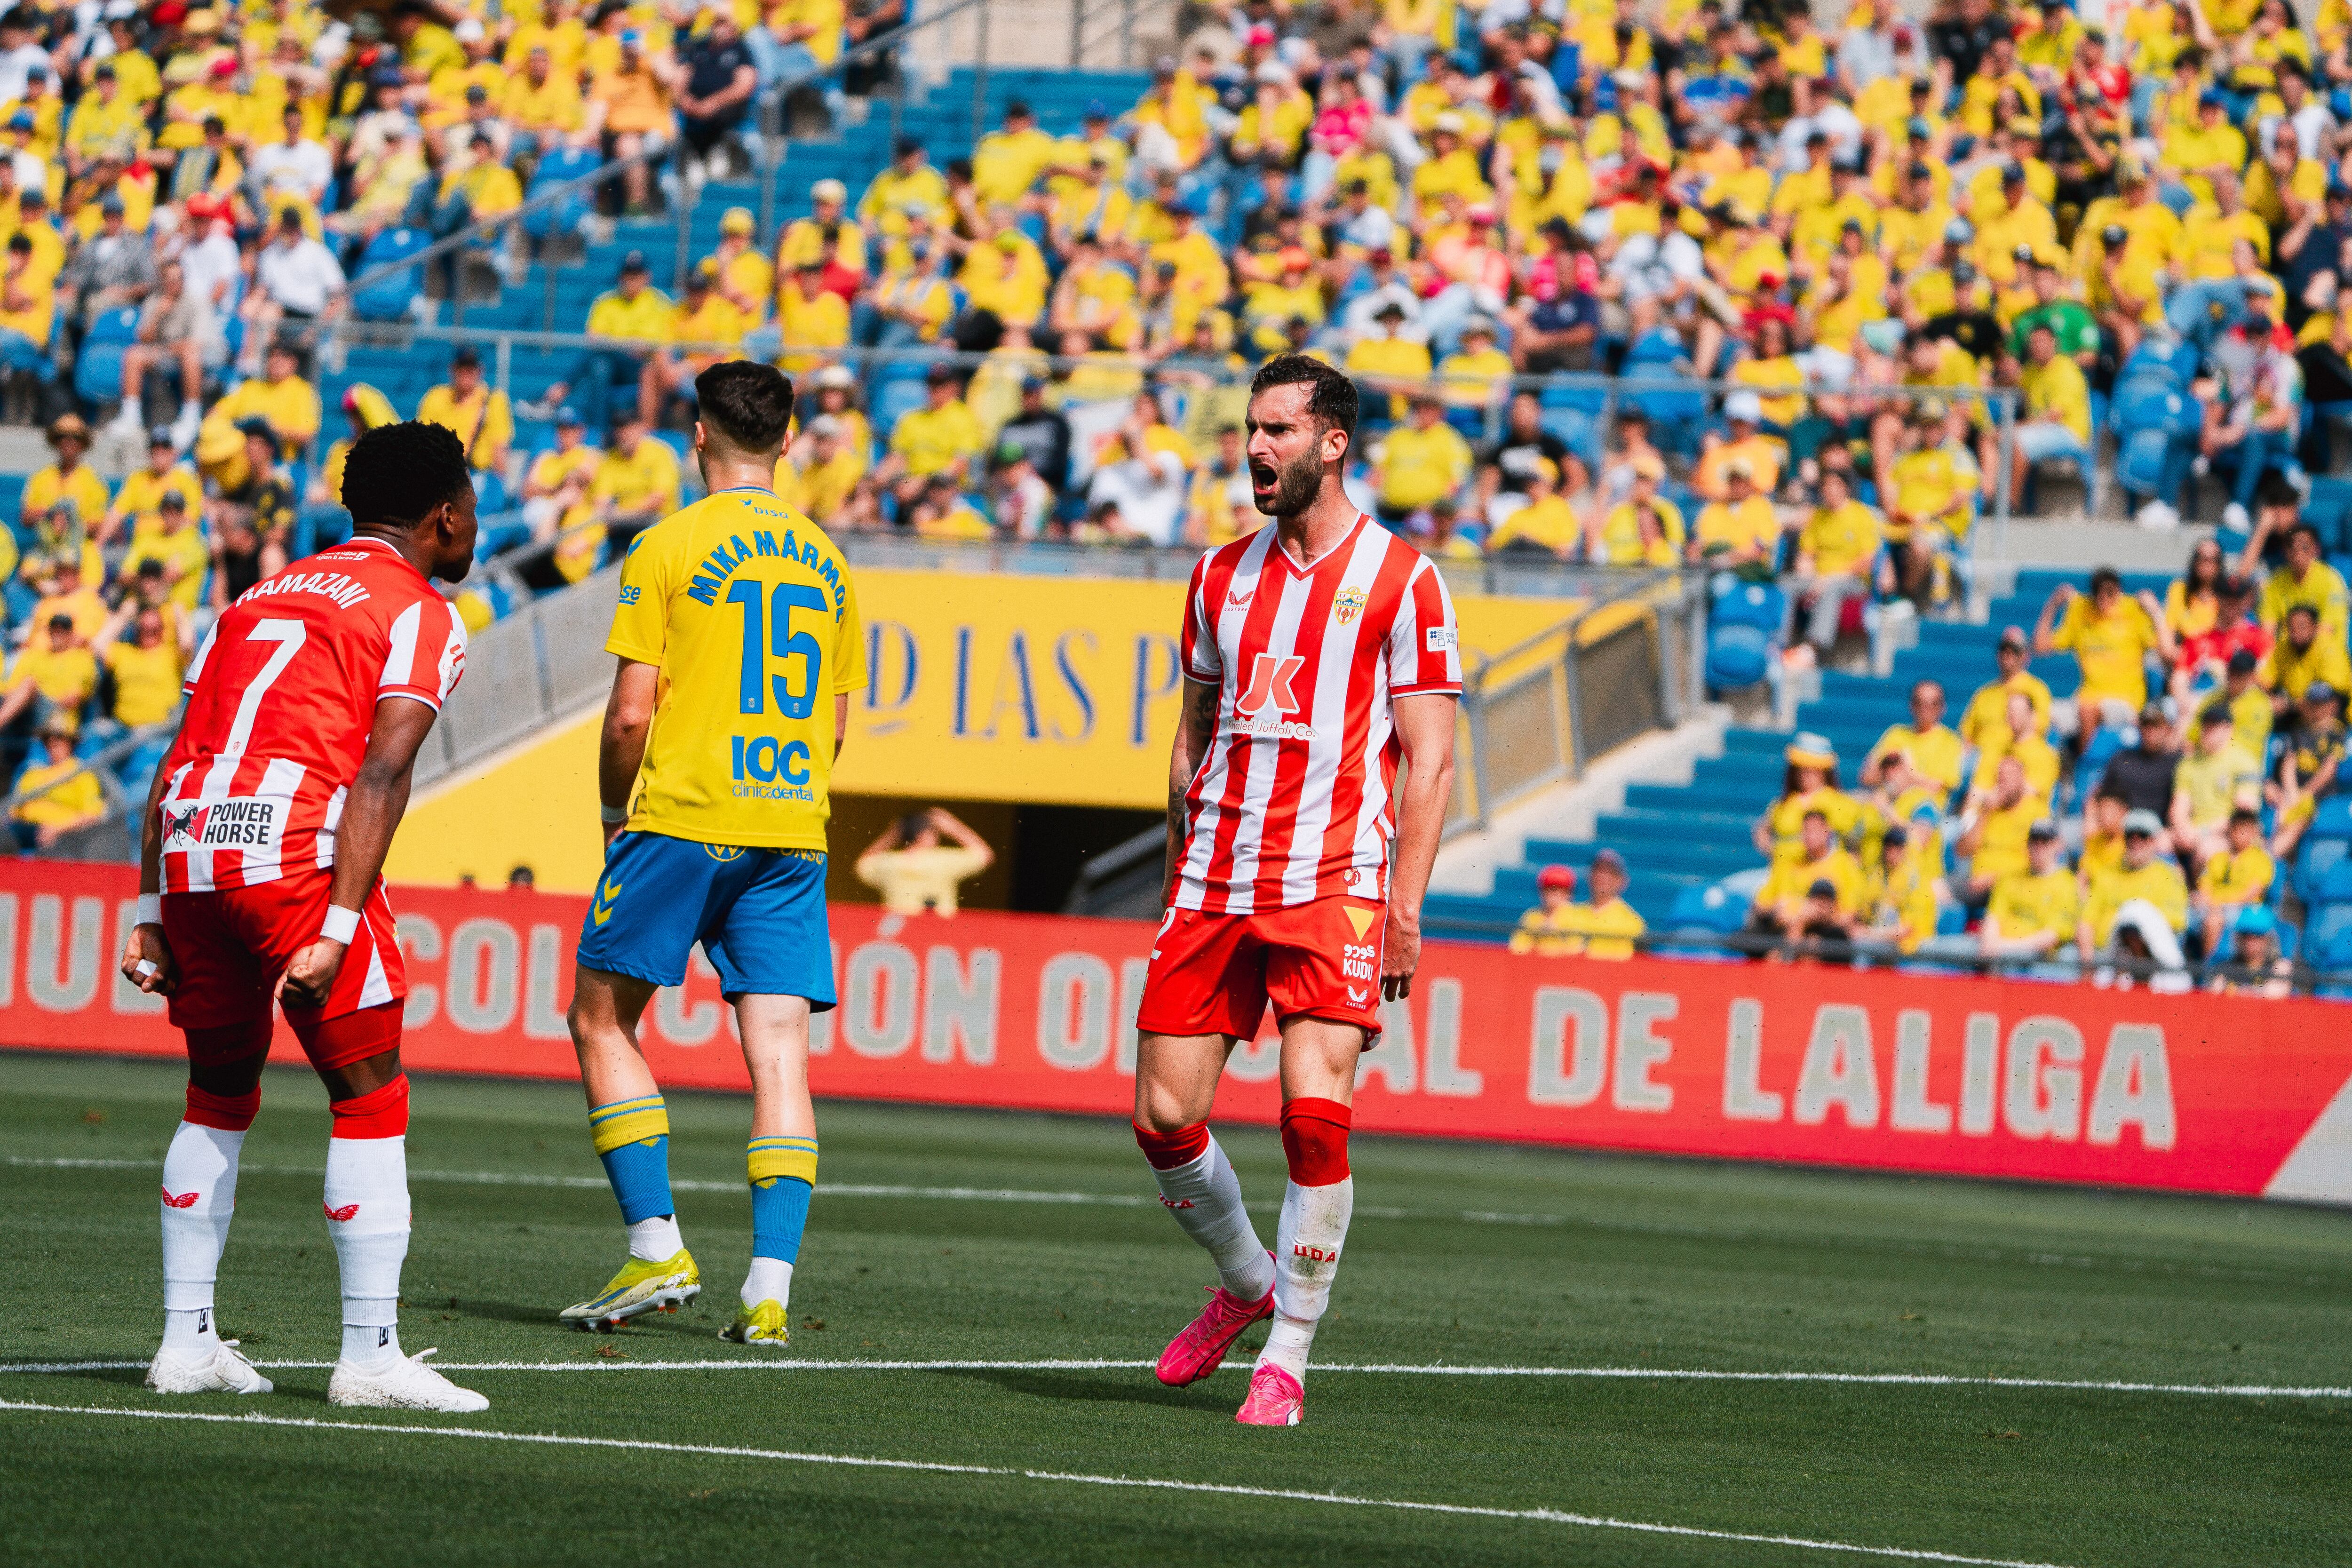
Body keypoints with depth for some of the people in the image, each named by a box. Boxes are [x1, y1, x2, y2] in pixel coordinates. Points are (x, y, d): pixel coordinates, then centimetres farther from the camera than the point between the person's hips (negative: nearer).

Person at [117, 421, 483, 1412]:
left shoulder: (258, 603, 26)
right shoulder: (422, 619, 6)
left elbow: (174, 769, 19)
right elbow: (381, 777, -8)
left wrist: (153, 915, 18)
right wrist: (337, 929, -14)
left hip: (188, 849, 6)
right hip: (294, 847, -6)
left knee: (219, 1097, 20)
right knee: (370, 1099, 3)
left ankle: (187, 1340, 18)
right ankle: (370, 1355, -1)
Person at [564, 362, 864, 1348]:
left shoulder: (668, 548, -5)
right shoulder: (824, 560, 11)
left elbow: (631, 714, -8)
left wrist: (615, 810, 8)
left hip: (680, 822, -4)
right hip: (793, 827, 4)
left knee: (602, 1017, 9)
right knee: (779, 1052, 0)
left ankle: (656, 1248, 0)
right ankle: (769, 1291, -8)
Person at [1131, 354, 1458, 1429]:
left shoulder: (1400, 581, -2)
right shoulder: (1221, 575, 13)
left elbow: (1428, 757, -4)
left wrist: (1404, 904, -11)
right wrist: (1178, 884, 16)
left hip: (1335, 885, -5)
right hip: (1214, 885, 5)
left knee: (1315, 1115, -16)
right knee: (1164, 1117, 1)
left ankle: (1287, 1356, -3)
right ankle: (1246, 1283, 27)